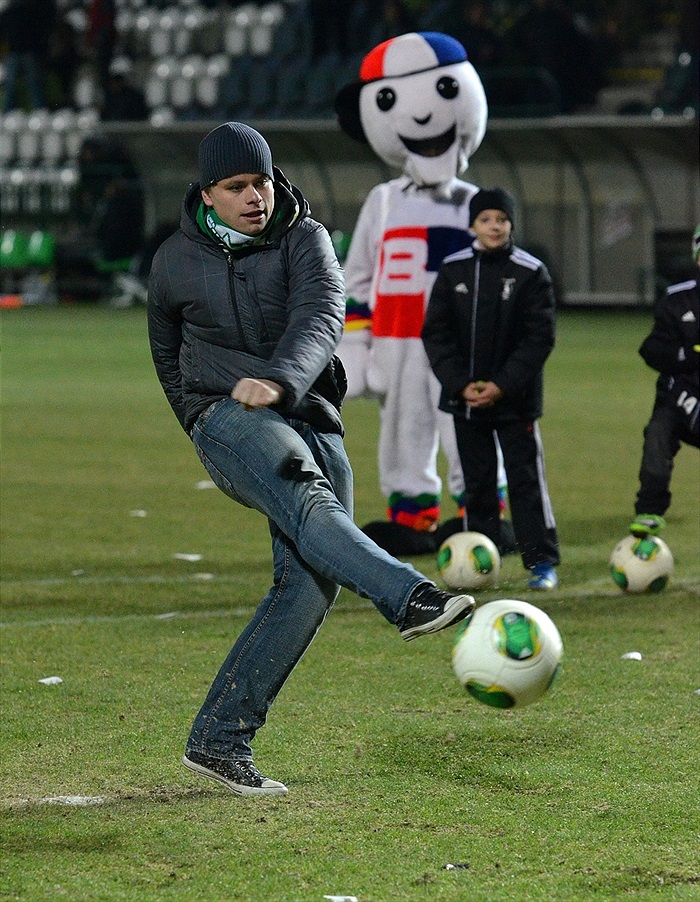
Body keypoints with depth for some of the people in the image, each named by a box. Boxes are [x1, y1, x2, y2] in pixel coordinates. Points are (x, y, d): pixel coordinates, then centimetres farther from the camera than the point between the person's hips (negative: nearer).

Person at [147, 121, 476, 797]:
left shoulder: (304, 239, 3)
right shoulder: (176, 261, 8)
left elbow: (321, 318, -17)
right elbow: (167, 351, 27)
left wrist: (279, 379, -36)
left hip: (310, 421, 2)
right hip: (227, 415, -2)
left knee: (311, 583, -11)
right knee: (306, 502, -34)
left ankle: (219, 741, -6)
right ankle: (410, 599, -60)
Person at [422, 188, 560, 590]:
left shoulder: (531, 273, -5)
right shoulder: (453, 270, 2)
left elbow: (540, 337, -8)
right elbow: (436, 333, 2)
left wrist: (503, 385, -15)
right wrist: (460, 384, -10)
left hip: (516, 399, -3)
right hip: (466, 397, 3)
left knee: (526, 478, -3)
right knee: (477, 481, 9)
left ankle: (542, 561, 2)